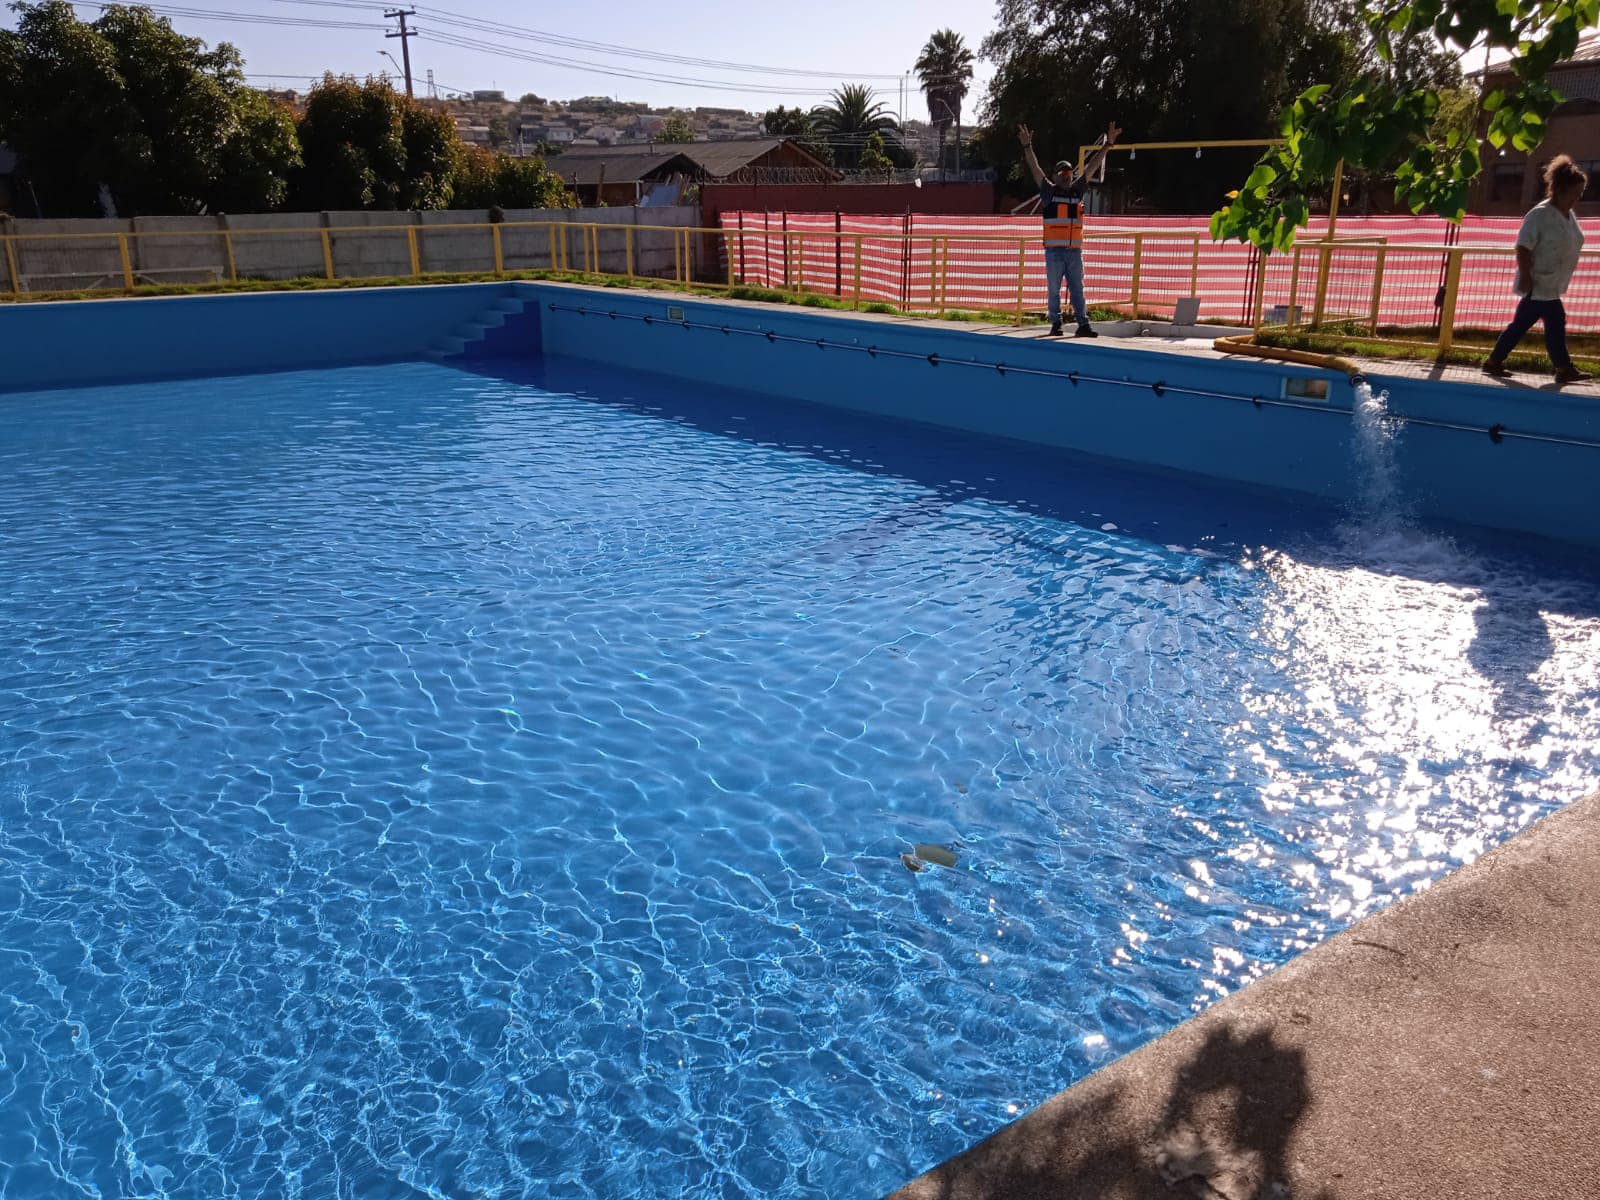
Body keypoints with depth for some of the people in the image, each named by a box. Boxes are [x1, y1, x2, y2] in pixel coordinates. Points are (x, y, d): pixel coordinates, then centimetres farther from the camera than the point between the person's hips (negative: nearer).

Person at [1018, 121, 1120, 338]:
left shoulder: (1077, 191, 14)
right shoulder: (1049, 191, 5)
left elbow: (1092, 166, 15)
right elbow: (1035, 168, -2)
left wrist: (1108, 145, 13)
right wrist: (1027, 147, -10)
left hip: (1075, 250, 3)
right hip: (1054, 251, -3)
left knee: (1078, 289, 4)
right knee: (1054, 291, 2)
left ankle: (1083, 324, 4)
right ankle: (1055, 325, 8)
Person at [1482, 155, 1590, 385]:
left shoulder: (1569, 215, 11)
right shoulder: (1540, 215, -17)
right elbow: (1523, 248, -19)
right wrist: (1525, 276, -22)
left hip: (1551, 286, 9)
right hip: (1539, 284, -9)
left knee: (1521, 324, 11)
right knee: (1555, 322, -4)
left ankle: (1494, 362, 18)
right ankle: (1565, 369, 7)